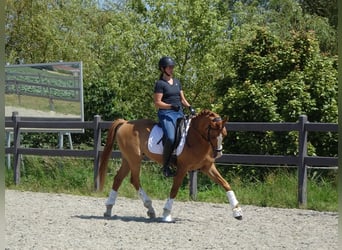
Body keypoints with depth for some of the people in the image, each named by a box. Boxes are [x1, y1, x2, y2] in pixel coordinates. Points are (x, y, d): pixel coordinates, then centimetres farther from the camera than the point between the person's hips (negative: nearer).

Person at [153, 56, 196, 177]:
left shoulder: (177, 82, 19)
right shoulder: (160, 83, -2)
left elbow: (182, 99, 22)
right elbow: (157, 103, -8)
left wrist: (189, 107, 3)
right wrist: (171, 106, -21)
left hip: (179, 113, 8)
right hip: (166, 114, -8)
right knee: (171, 138, -28)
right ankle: (165, 166, -18)